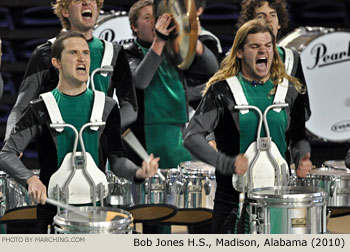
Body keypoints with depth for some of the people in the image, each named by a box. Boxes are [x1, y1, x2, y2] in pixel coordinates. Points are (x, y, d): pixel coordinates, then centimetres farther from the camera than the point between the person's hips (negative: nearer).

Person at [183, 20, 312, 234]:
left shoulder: (290, 91, 9)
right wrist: (227, 163, -21)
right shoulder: (222, 90, -2)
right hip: (234, 197, -3)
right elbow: (193, 136, -7)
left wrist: (302, 158, -3)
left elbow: (298, 137, 20)